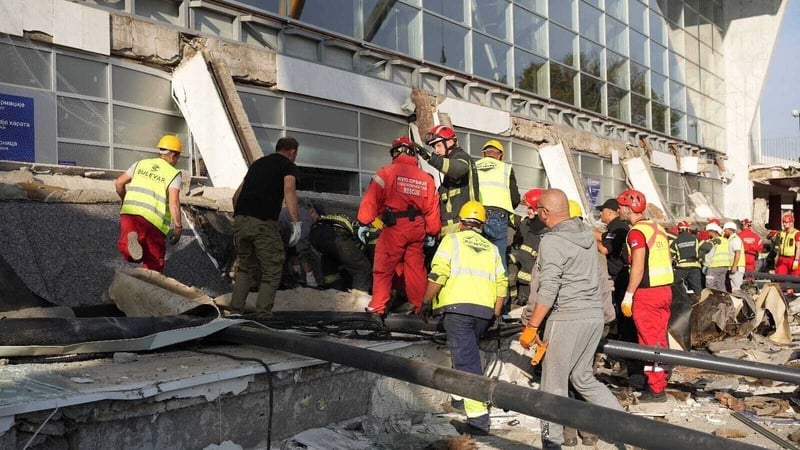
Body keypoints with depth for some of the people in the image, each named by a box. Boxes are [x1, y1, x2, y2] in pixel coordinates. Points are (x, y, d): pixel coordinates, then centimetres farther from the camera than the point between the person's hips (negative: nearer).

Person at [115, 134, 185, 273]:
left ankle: (130, 240, -30)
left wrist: (125, 200, 34)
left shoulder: (141, 164, 16)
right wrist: (178, 227, -3)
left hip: (129, 212, 3)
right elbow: (174, 202, -11)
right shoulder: (174, 174, 1)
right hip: (153, 220, -3)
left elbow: (119, 182, 17)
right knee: (154, 261, 10)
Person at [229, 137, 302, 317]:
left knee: (245, 268, 22)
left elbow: (236, 196, 28)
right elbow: (289, 191, -13)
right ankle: (263, 315, -2)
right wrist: (295, 222, -20)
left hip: (240, 220, 6)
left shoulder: (257, 163, 27)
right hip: (263, 223, -6)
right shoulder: (289, 167, 8)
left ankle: (235, 312, 16)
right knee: (271, 272, 6)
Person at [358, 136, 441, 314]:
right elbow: (432, 207, 11)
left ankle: (377, 307, 0)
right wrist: (432, 233, 18)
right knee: (415, 268, 13)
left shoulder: (386, 172, -4)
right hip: (417, 229, 5)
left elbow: (371, 199, -9)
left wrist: (364, 223, -5)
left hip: (394, 227, -4)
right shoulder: (426, 178, 10)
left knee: (383, 268, 2)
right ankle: (420, 306, 19)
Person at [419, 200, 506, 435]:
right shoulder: (491, 248, 20)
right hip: (485, 310, 5)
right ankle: (459, 395, 36)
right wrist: (496, 314, 19)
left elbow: (438, 275, -6)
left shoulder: (452, 240, 7)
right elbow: (502, 283, 12)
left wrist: (426, 302, 3)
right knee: (467, 353, 25)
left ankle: (478, 417, -14)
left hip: (457, 307, -5)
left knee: (466, 359, -8)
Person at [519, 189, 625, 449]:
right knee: (584, 378, 19)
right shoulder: (587, 234, 10)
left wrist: (532, 327, -14)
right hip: (595, 315, 8)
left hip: (568, 319, -8)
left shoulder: (552, 241, -14)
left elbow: (548, 290, -19)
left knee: (554, 382, 4)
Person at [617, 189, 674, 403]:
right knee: (660, 339, 15)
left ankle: (656, 389, 4)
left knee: (650, 341, -1)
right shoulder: (658, 228, 12)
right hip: (665, 289, 8)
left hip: (647, 293, -8)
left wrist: (628, 296, -15)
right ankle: (660, 381, 24)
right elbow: (667, 261, 16)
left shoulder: (637, 232, -13)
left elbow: (638, 268, -19)